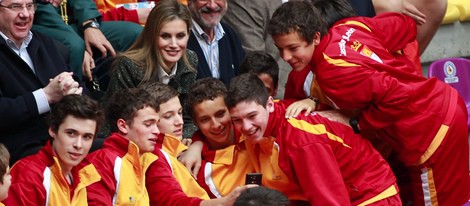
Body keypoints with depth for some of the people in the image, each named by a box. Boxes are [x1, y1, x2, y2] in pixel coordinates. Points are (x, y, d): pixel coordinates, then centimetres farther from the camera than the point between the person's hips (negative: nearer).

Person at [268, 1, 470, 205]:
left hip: (432, 134, -9)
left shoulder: (331, 72, -24)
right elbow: (406, 25, 8)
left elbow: (395, 97, -27)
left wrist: (355, 124, -14)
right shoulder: (347, 28, -2)